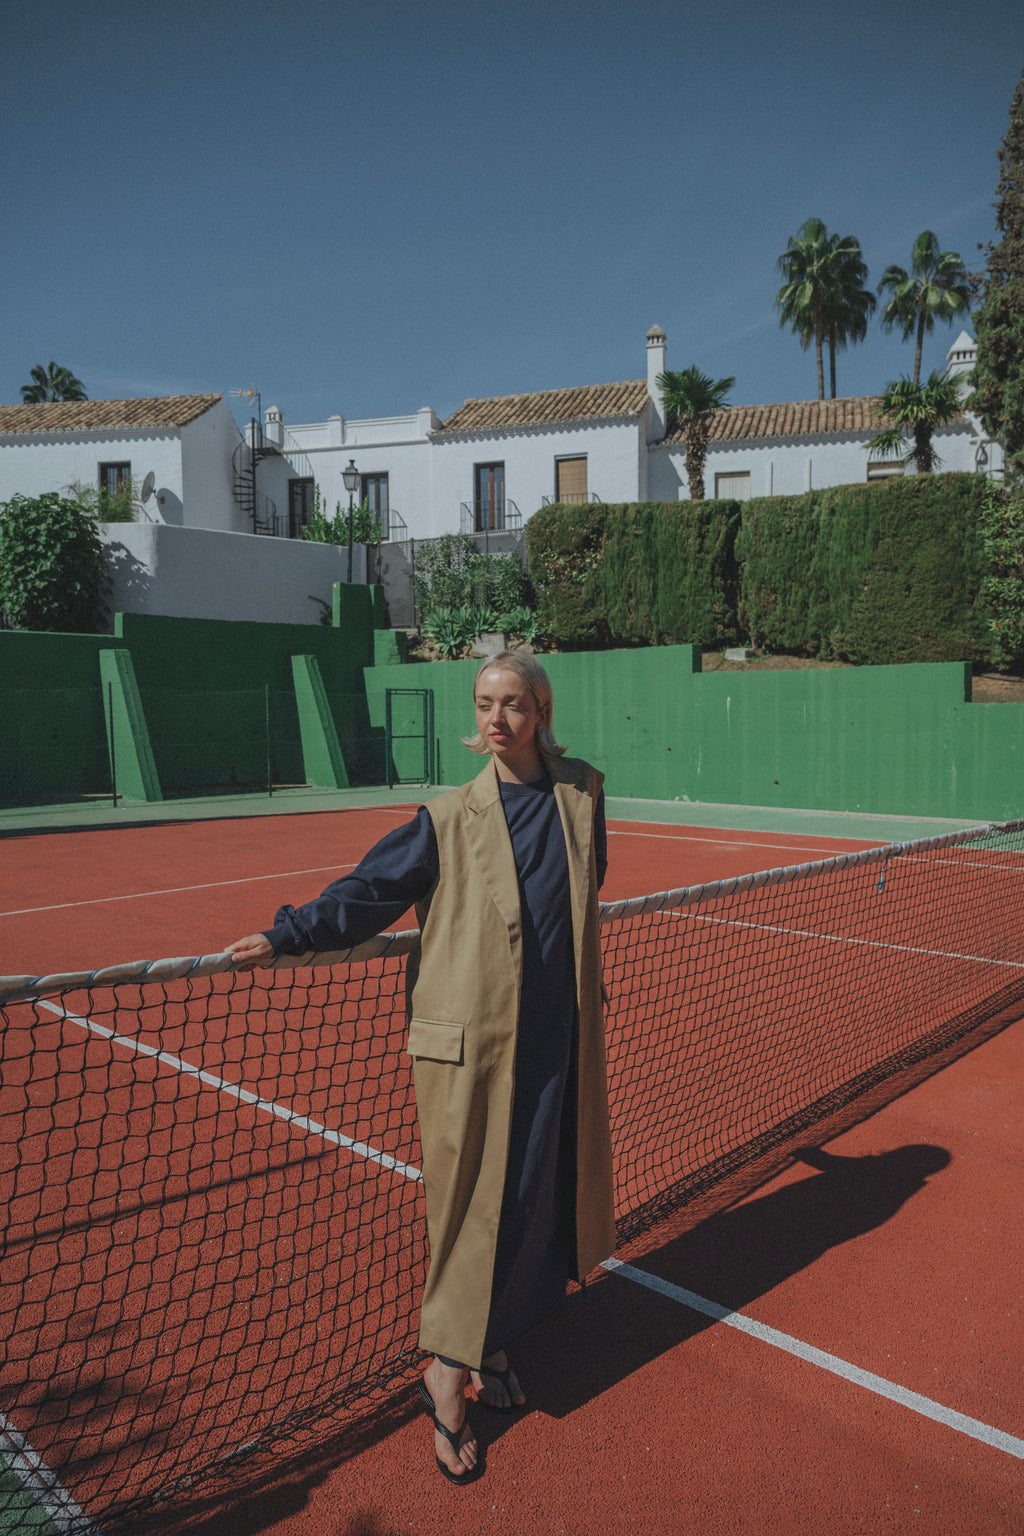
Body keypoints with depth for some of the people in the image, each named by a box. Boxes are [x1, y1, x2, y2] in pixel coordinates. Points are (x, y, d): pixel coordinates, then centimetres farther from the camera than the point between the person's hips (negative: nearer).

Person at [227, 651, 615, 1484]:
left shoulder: (582, 795, 1)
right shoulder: (449, 819, -8)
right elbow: (370, 891, -4)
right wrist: (284, 937, -11)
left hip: (556, 1041, 4)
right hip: (470, 1042, -3)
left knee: (535, 1195, 13)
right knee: (472, 1199, 4)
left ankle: (489, 1344, 35)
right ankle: (447, 1373, 24)